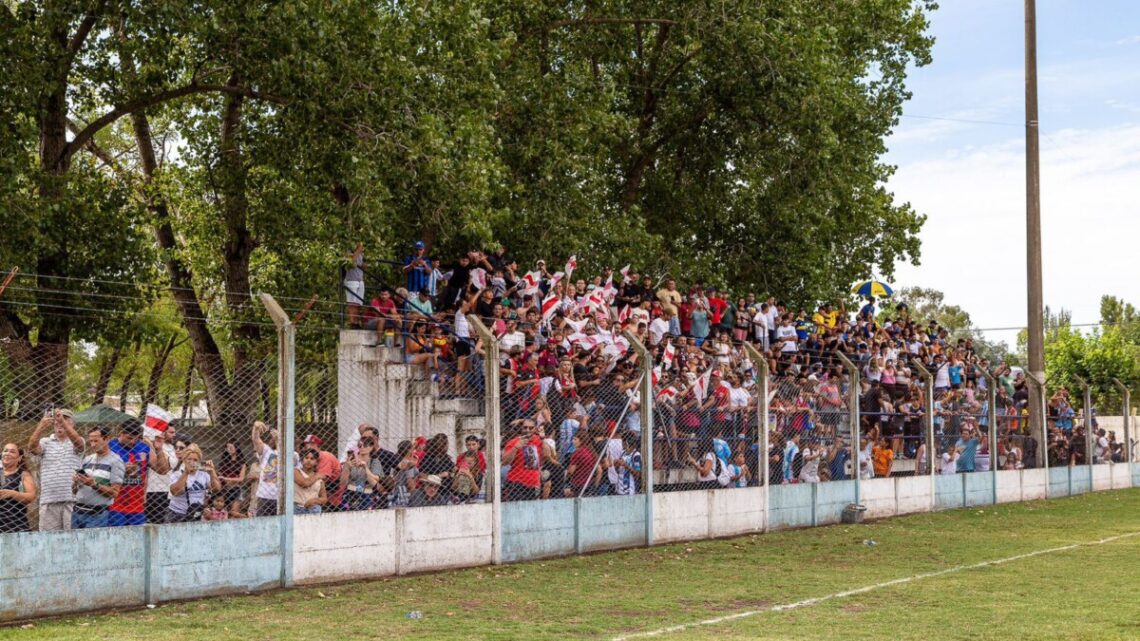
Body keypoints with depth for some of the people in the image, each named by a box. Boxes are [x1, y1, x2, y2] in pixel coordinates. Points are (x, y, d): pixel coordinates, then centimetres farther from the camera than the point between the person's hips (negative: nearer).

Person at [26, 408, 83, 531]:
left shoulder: (77, 442, 8)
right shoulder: (45, 442, 12)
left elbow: (77, 442, -16)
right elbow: (32, 448, -8)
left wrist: (63, 422, -32)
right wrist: (41, 427, -27)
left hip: (72, 499, -2)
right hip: (49, 500, 2)